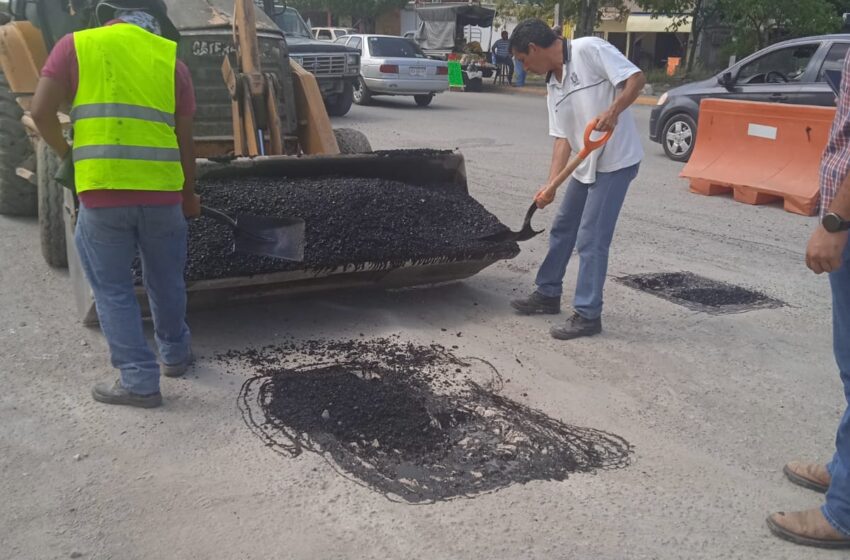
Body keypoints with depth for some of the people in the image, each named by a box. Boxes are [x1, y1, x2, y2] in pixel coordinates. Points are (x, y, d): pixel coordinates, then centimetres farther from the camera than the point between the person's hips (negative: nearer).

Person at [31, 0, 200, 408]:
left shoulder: (75, 45, 6)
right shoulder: (171, 60, 9)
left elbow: (41, 110, -2)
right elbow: (184, 141, 8)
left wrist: (64, 152, 17)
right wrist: (189, 195, 21)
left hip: (102, 192, -2)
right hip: (162, 192, 2)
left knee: (113, 289, 11)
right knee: (166, 282, 21)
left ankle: (138, 381, 12)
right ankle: (175, 354, 39)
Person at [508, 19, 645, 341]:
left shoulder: (589, 50, -14)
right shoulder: (553, 85, 10)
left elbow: (636, 78, -19)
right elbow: (563, 137, 5)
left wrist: (613, 111, -35)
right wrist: (551, 184, -4)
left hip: (615, 162, -9)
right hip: (585, 165, 9)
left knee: (591, 239, -6)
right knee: (562, 229, 18)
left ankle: (588, 315, 5)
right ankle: (548, 294, 35)